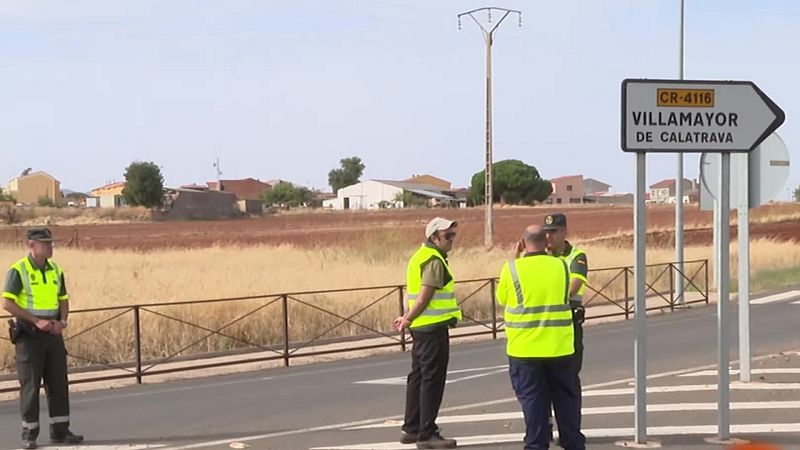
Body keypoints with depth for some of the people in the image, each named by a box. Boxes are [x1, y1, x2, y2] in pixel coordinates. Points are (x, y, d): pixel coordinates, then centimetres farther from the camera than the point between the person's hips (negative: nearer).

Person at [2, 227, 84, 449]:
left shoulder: (55, 270, 9)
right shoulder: (18, 270, -10)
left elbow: (63, 299, 16)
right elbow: (7, 303, -14)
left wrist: (62, 321, -3)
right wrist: (37, 321, -18)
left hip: (53, 333, 6)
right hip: (29, 334, -5)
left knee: (58, 381, 6)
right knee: (30, 384, -1)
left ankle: (60, 430, 14)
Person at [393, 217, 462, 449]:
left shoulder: (421, 256, 16)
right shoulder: (435, 260, -15)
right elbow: (424, 297, -20)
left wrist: (407, 317, 7)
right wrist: (408, 320, -12)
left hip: (422, 326, 10)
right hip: (434, 327, -10)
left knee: (418, 376, 15)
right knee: (432, 380, -6)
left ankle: (411, 429, 21)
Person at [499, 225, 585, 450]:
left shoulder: (512, 269, -9)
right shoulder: (561, 266, -1)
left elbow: (501, 299, 5)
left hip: (525, 349, -2)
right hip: (560, 346, 2)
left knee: (533, 399, 5)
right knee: (566, 398, 13)